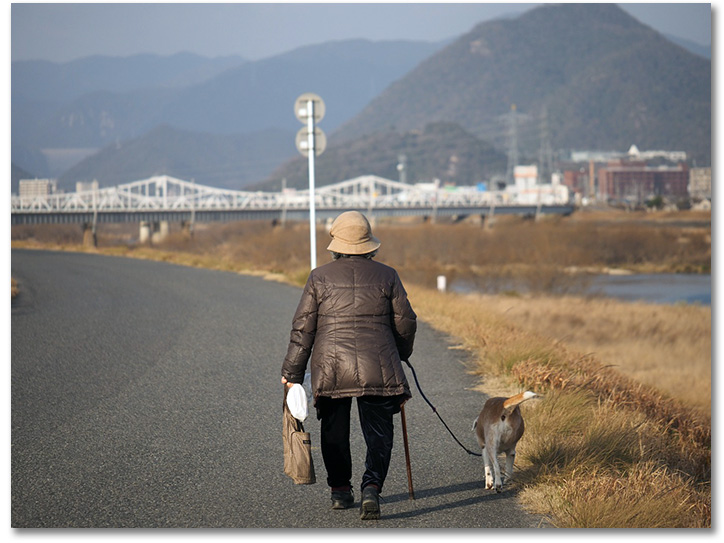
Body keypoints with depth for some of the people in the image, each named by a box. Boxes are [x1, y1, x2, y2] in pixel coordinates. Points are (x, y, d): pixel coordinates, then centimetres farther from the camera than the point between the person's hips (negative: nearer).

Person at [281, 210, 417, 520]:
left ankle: (340, 490, 24)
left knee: (334, 432, 17)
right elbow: (406, 322, 9)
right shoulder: (386, 276, 5)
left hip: (330, 369, 1)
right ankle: (372, 486, -19)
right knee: (378, 433, 1)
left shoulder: (319, 277, 3)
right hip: (378, 370, 0)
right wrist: (401, 354, 28)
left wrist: (292, 372, 6)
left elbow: (302, 328, 1)